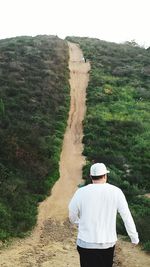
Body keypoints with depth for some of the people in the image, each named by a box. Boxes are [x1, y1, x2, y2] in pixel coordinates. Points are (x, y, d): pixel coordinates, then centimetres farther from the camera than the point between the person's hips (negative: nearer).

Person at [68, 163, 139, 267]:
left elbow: (72, 216, 6)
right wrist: (134, 238, 6)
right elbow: (127, 217, -4)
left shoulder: (81, 192, -6)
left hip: (86, 243, -1)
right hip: (108, 243, 1)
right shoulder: (116, 192, -6)